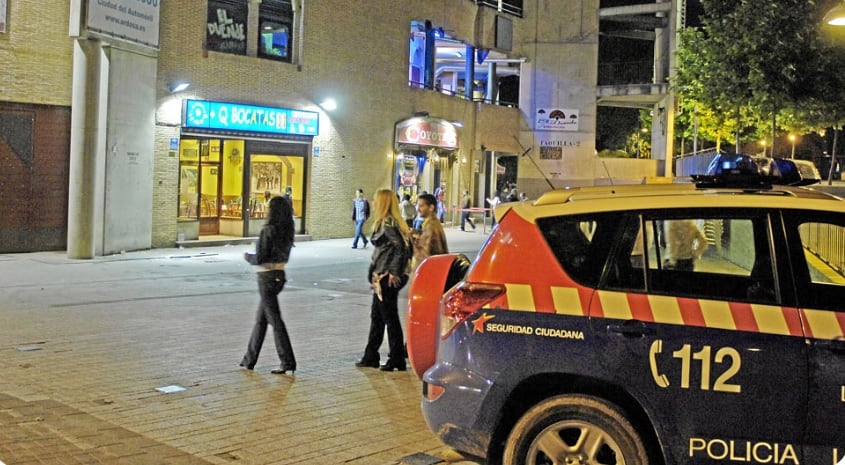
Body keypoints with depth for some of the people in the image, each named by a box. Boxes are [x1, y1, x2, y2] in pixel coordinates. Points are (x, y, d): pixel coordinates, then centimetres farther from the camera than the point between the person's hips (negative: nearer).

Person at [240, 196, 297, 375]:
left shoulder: (268, 230, -17)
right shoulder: (287, 231, 5)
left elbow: (259, 259, -17)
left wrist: (247, 256, 3)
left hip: (267, 277, -8)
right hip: (280, 275, 8)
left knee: (275, 319, -3)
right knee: (260, 318, 17)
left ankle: (288, 362, -3)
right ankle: (250, 359, 25)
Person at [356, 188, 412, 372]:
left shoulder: (387, 223, -15)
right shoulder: (392, 222, 13)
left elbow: (400, 246, -25)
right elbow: (405, 245, 15)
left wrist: (394, 272, -21)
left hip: (387, 278, -10)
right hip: (382, 278, 10)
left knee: (390, 317, -2)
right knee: (376, 316, 16)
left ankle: (397, 360, 6)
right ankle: (370, 357, 25)